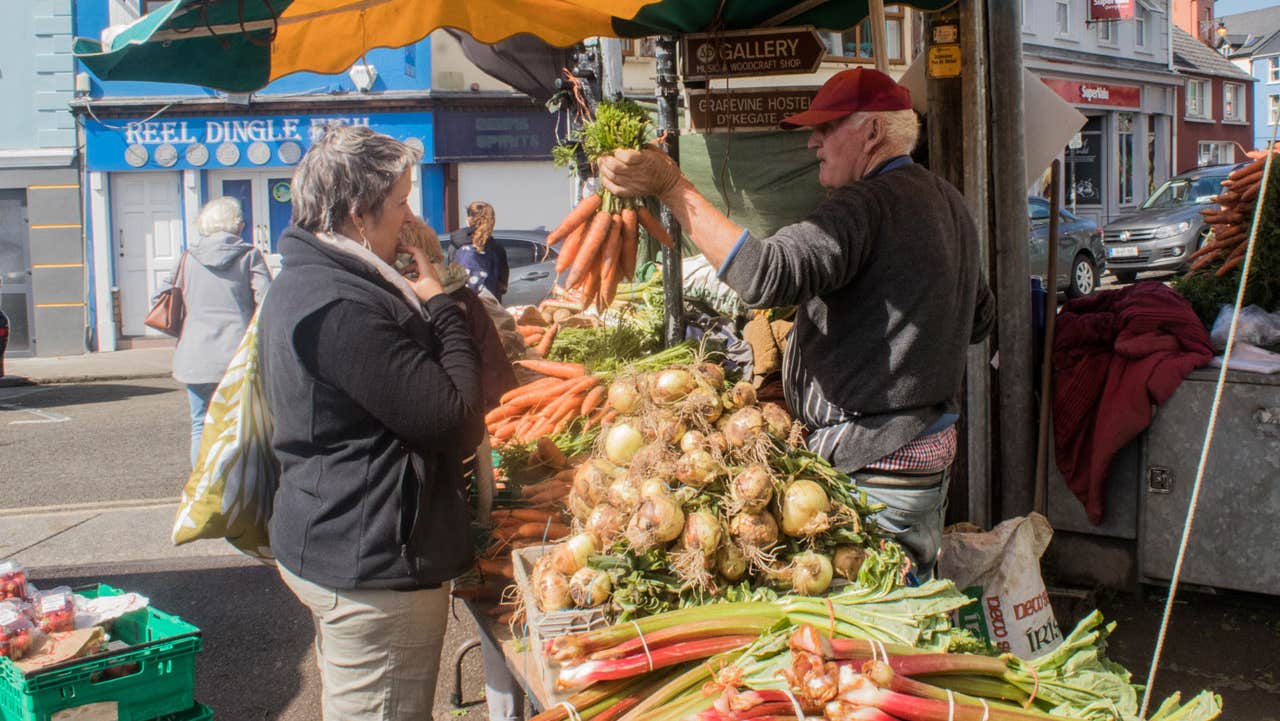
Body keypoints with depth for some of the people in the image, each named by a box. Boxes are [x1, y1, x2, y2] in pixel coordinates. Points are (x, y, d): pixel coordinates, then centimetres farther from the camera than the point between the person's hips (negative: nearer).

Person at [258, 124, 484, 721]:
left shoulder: (303, 283, 11)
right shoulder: (340, 308, -25)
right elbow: (448, 410, -22)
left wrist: (426, 309, 6)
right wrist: (442, 308, -9)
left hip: (326, 541, 11)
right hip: (374, 561, -11)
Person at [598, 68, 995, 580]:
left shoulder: (867, 205, -18)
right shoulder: (948, 201, 15)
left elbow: (767, 274, -32)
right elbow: (979, 318, 24)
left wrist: (670, 186, -29)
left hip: (875, 461, -10)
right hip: (933, 440, 10)